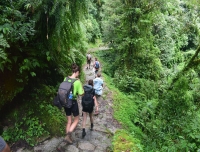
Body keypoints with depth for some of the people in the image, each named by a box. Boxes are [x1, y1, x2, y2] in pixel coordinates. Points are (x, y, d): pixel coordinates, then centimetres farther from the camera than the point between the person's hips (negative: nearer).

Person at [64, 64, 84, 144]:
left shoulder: (66, 79, -4)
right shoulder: (77, 81, -18)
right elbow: (81, 93, -14)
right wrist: (82, 88, 1)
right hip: (73, 102, -5)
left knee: (69, 121, 19)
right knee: (76, 120, 16)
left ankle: (68, 137, 27)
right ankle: (68, 135, 4)